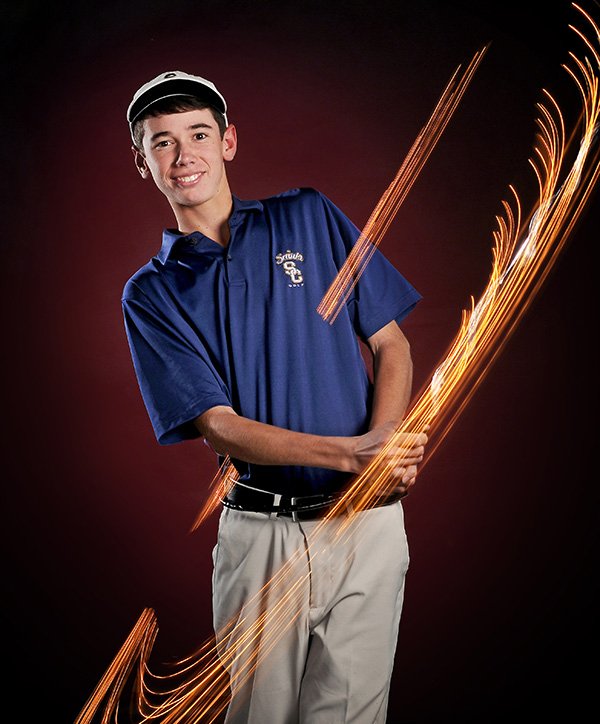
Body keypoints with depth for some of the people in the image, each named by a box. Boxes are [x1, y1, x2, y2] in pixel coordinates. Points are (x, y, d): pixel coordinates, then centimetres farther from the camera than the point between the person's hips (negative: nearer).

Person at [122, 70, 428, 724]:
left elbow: (390, 343, 7)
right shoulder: (151, 293, 3)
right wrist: (346, 453, -22)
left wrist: (383, 444, -12)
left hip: (367, 517, 1)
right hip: (259, 529, 0)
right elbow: (217, 424, -7)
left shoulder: (309, 218, 7)